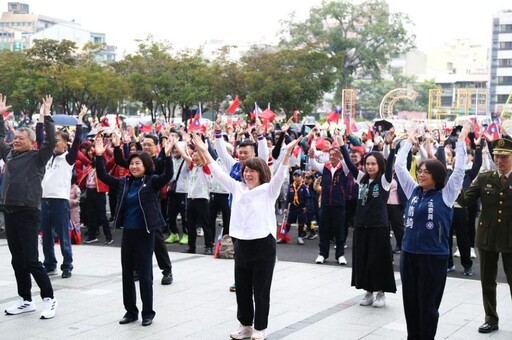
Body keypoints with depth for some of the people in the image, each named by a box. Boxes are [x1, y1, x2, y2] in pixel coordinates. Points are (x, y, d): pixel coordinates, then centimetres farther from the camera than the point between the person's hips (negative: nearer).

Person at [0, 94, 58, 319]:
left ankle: (49, 299, 6)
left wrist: (46, 116, -19)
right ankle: (25, 300, 21)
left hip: (28, 213, -7)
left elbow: (50, 142, -19)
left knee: (31, 261, -6)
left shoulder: (37, 157, -4)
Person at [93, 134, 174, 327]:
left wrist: (167, 155, -35)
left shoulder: (152, 182, -6)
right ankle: (130, 311, 22)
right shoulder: (124, 182, 8)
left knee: (144, 274, 1)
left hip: (145, 233, -5)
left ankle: (148, 312, 13)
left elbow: (167, 176, -23)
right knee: (127, 273, 11)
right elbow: (103, 176, 8)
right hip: (127, 232, 6)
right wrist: (99, 156, -5)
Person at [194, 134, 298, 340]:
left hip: (263, 245, -5)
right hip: (241, 245, 5)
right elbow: (219, 173, 9)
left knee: (261, 290, 4)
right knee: (242, 289, 13)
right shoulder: (237, 188, 9)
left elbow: (280, 175, -19)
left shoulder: (268, 190, -5)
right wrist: (204, 152, 4)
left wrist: (287, 153, -34)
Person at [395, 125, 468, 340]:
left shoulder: (446, 194, -4)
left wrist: (461, 141, -6)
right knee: (410, 303, 11)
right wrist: (409, 142, 13)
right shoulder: (413, 191, 7)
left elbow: (459, 169, -9)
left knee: (428, 305, 3)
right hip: (409, 254, 5)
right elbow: (399, 165, 10)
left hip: (434, 257, -5)